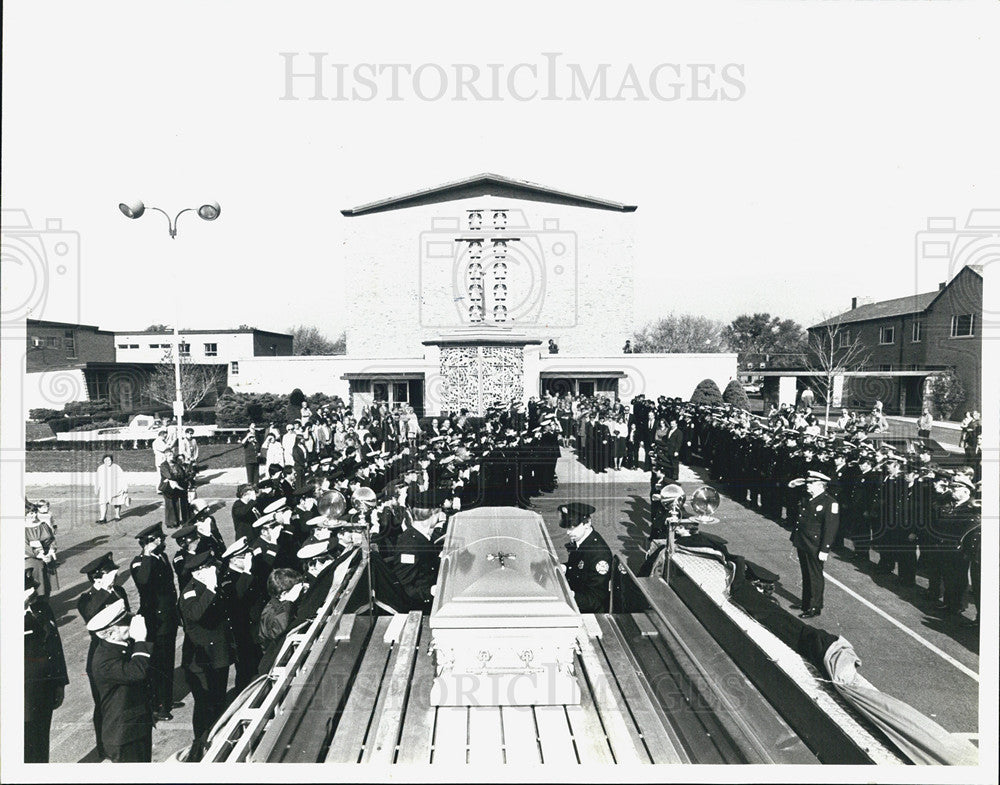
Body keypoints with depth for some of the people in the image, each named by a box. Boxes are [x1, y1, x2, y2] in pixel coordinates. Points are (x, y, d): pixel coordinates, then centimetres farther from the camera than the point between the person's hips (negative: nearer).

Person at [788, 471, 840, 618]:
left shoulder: (830, 503, -14)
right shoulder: (805, 499, 9)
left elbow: (831, 528, -17)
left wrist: (825, 550, -20)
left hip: (815, 547, -7)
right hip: (802, 545, 7)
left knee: (815, 577, 4)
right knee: (806, 575, 19)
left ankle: (815, 608, 16)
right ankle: (806, 604, 32)